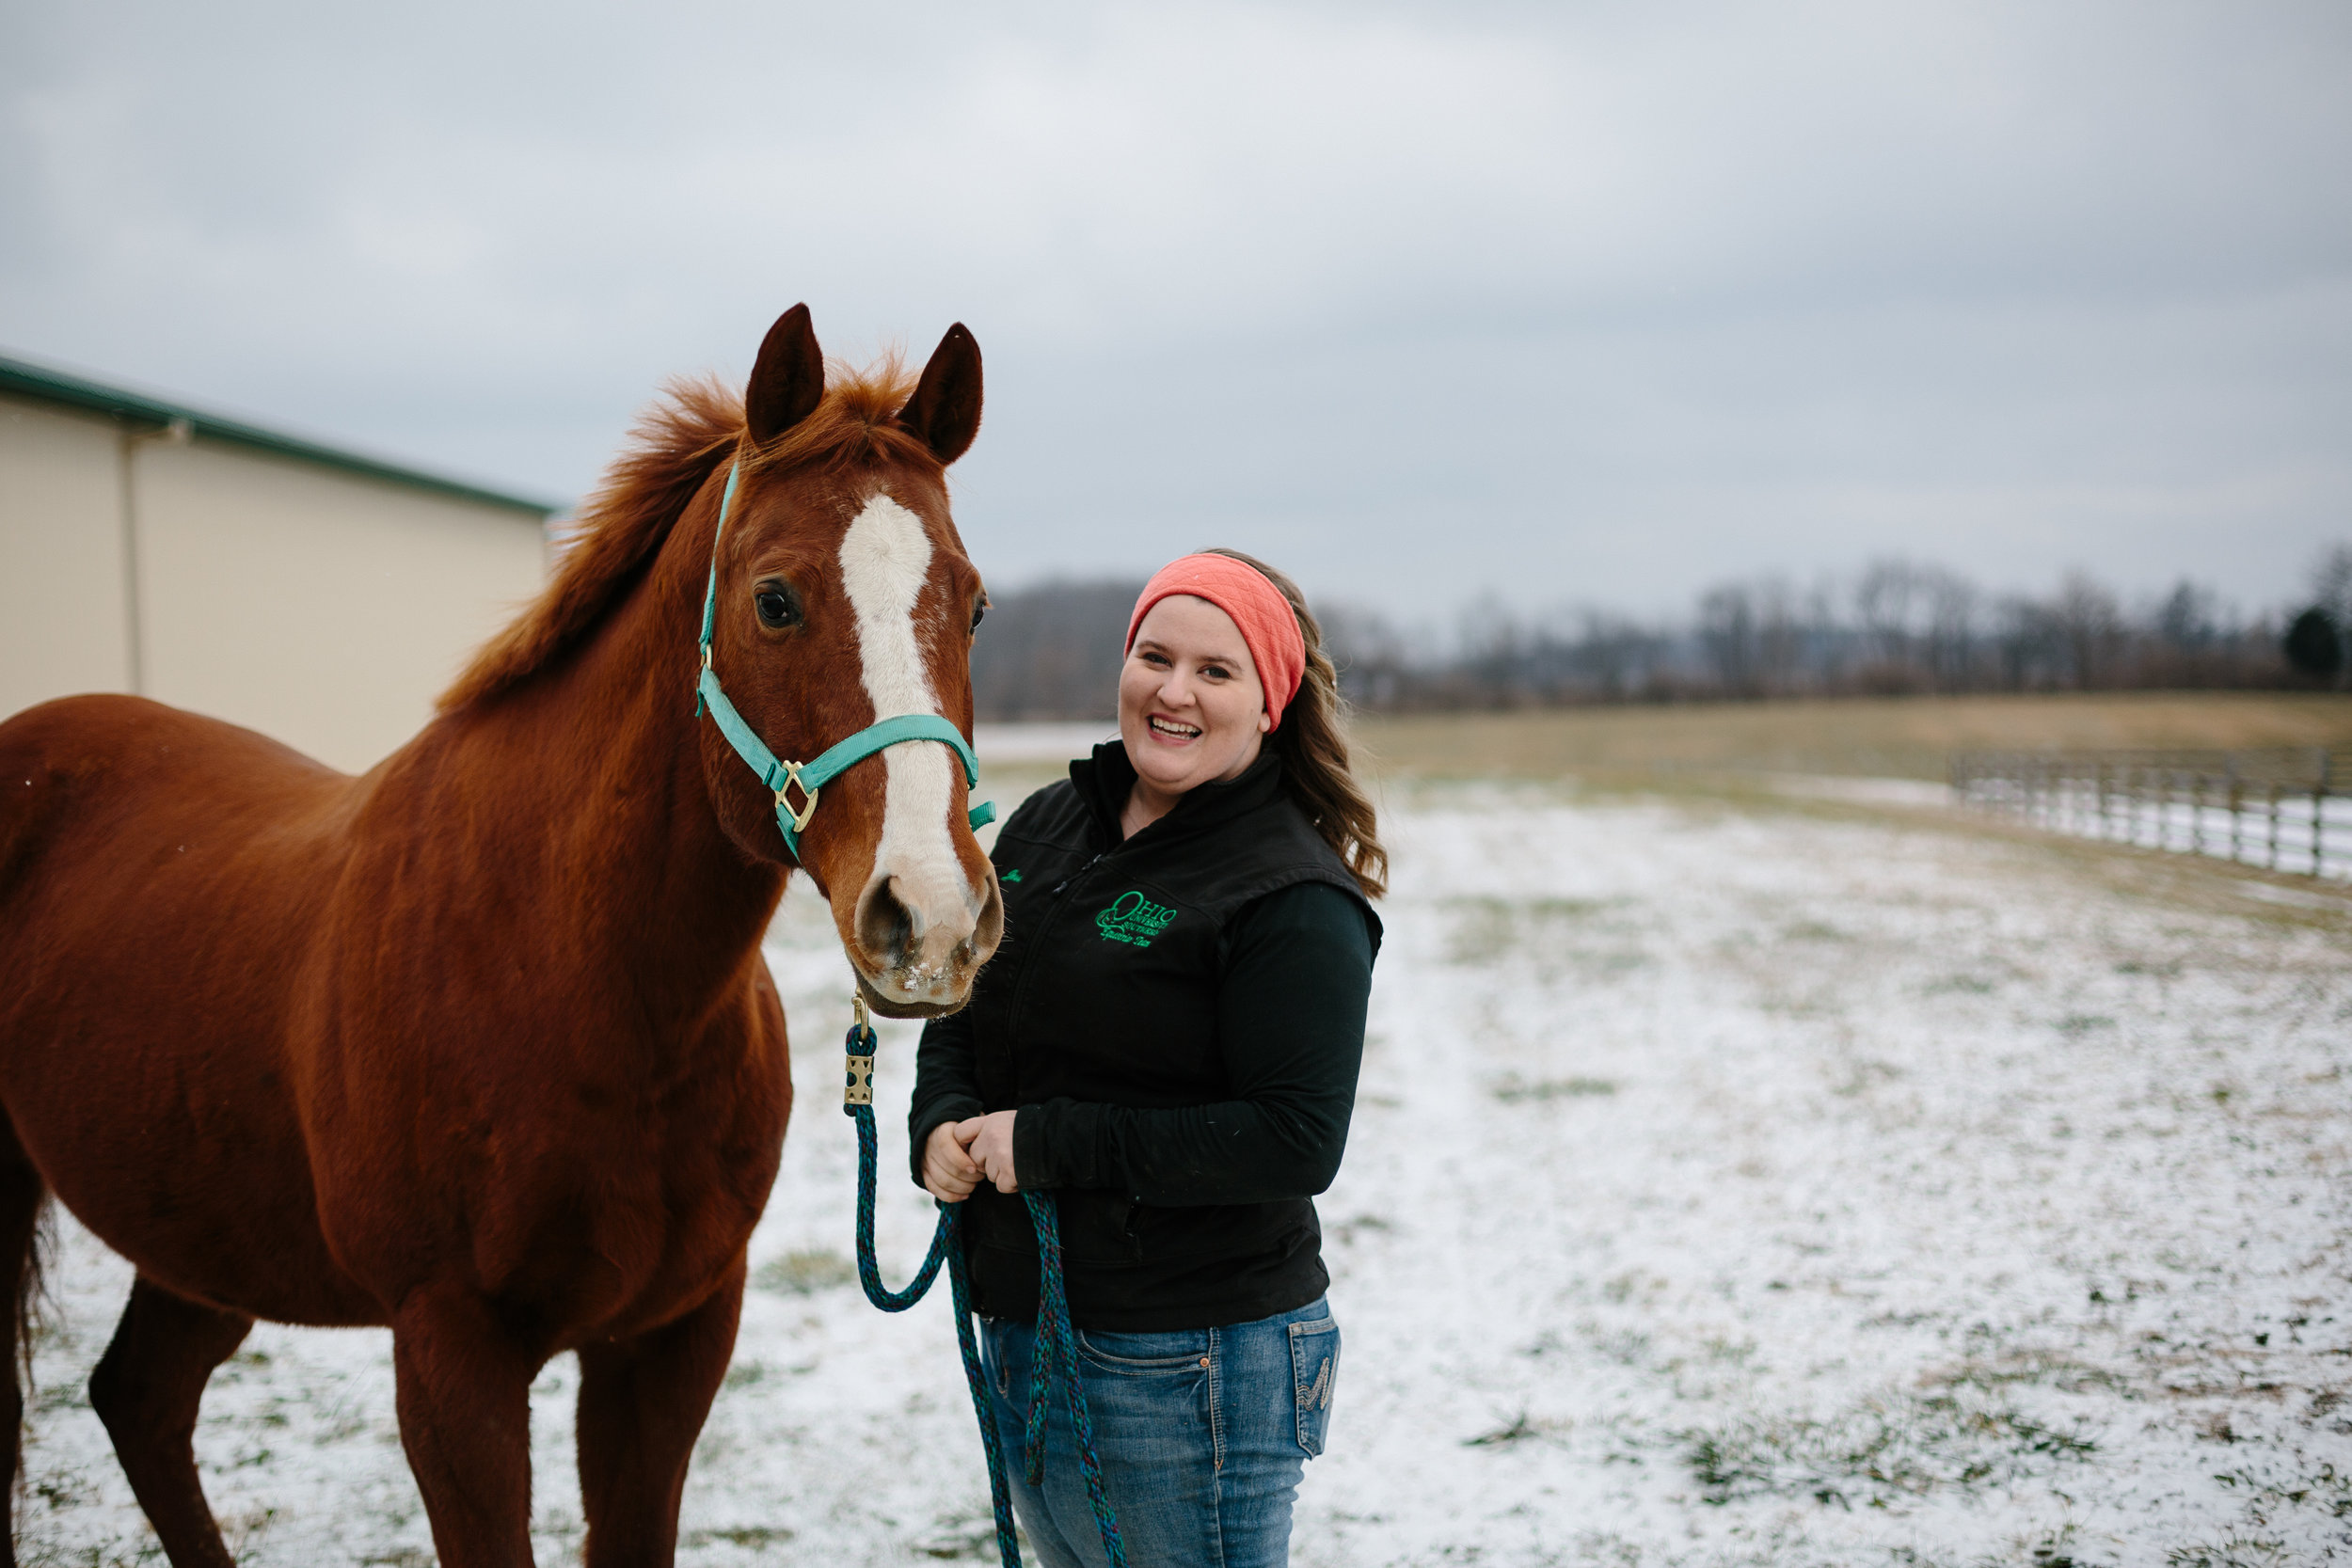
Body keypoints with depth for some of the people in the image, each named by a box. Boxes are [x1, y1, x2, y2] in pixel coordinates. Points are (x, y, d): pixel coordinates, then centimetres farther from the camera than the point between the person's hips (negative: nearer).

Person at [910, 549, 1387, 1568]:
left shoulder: (1296, 900, -15)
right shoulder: (1048, 826, 7)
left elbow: (1298, 1142, -22)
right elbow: (957, 1013, 17)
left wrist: (1047, 1143, -22)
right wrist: (942, 1125, -6)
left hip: (1190, 1365, -7)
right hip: (1017, 1324, 7)